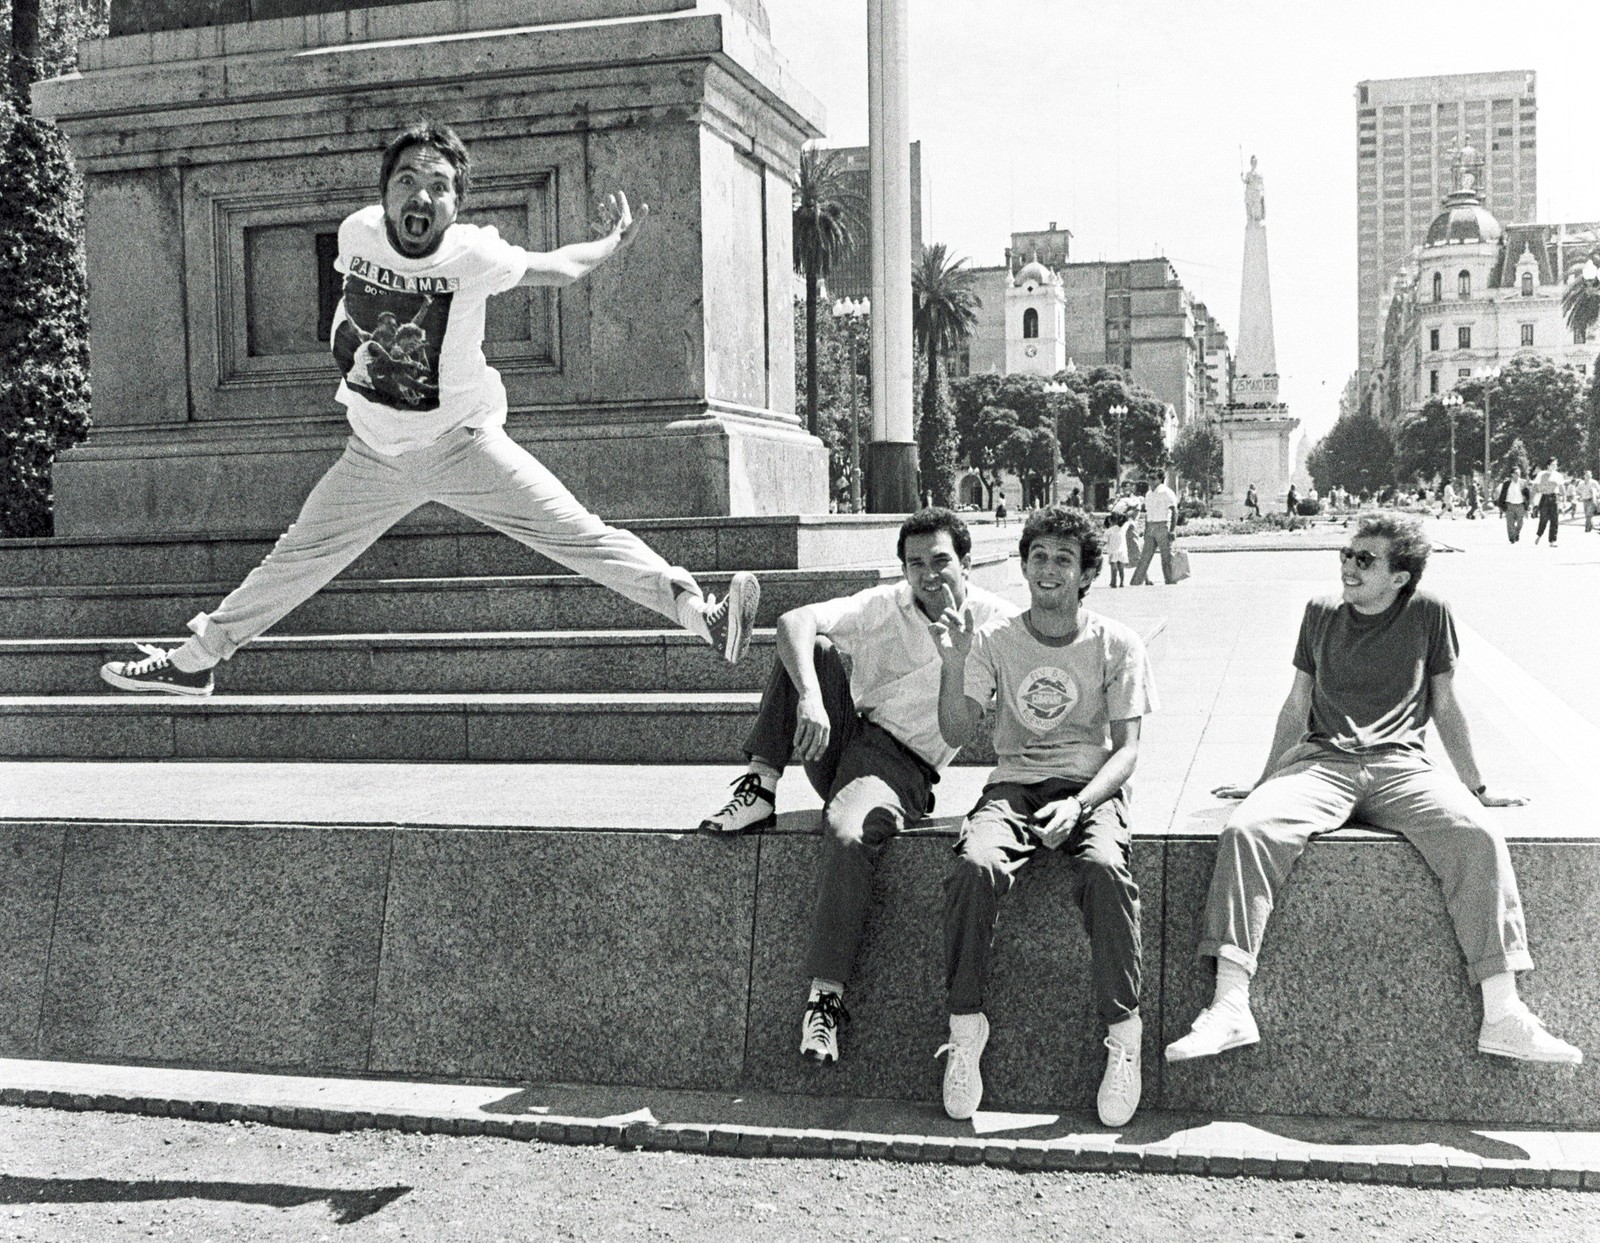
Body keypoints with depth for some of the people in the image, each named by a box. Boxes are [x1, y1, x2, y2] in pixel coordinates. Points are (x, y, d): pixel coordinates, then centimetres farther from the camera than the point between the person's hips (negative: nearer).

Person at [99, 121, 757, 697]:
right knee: (293, 561, 11)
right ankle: (193, 659, 28)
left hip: (465, 444, -3)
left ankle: (700, 613, -17)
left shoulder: (473, 253, -21)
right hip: (375, 455, 3)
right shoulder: (358, 233, -12)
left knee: (582, 537, -16)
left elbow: (552, 266, -1)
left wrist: (612, 244, 8)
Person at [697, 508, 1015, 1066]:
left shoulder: (996, 621, 0)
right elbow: (793, 622, -17)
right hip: (842, 733, 3)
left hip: (902, 767, -3)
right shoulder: (885, 605, 2)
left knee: (849, 835, -34)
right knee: (813, 647, -16)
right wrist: (810, 697, -33)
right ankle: (762, 786, -16)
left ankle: (827, 995, -25)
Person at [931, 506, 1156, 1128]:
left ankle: (1123, 1033, -21)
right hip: (1014, 784, 1)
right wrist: (953, 662, -17)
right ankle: (965, 1027, -17)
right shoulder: (994, 640, 6)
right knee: (975, 864, -31)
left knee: (1104, 868, -35)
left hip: (1091, 787, -1)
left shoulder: (1115, 644, 3)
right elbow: (955, 733, 0)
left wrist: (1078, 803, -20)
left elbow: (1126, 748, -2)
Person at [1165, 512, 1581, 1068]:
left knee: (1479, 836, -31)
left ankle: (1503, 1015, -26)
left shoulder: (1428, 614, 8)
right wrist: (1264, 783, 23)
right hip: (1322, 761, 1)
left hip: (1401, 765, -1)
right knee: (1245, 829, -29)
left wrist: (1476, 787, 19)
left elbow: (1444, 705, 16)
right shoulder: (1321, 613, 13)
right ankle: (1230, 1007, -31)